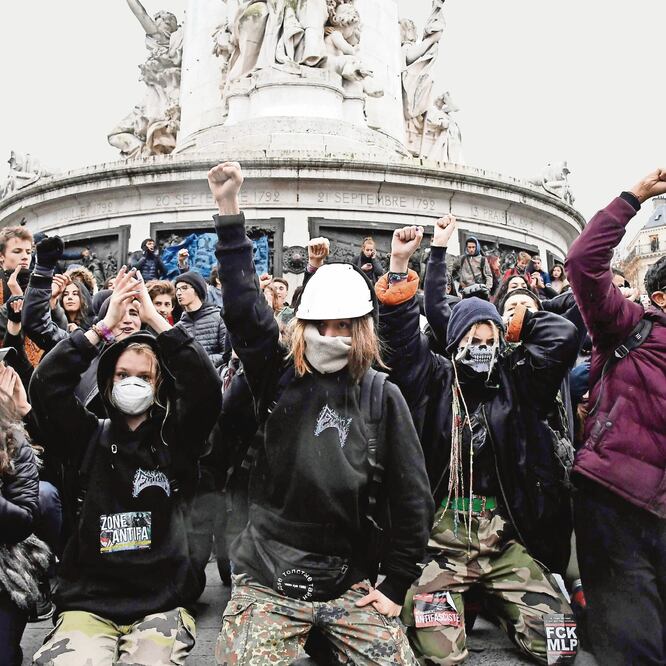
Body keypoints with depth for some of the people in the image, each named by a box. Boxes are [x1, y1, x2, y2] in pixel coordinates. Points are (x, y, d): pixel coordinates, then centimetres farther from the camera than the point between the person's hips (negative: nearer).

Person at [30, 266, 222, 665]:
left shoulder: (176, 438, 6)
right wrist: (105, 325, -6)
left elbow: (206, 387, -10)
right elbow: (47, 384, -3)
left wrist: (155, 318, -9)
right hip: (88, 601, 1)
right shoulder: (89, 438, 9)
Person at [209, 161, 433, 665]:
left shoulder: (382, 396, -1)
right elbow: (244, 309, -14)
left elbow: (412, 497, 1)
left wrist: (396, 586, 0)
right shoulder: (280, 378, -1)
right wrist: (230, 213, -17)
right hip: (267, 578, -1)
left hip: (350, 582, 1)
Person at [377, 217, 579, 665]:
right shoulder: (433, 381, 3)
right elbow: (402, 337, -9)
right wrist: (401, 265, -16)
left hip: (504, 540, 3)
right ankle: (456, 601, 18)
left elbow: (563, 336, 0)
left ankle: (492, 600, 22)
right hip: (439, 540, -2)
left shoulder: (514, 384, 8)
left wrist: (517, 323, 13)